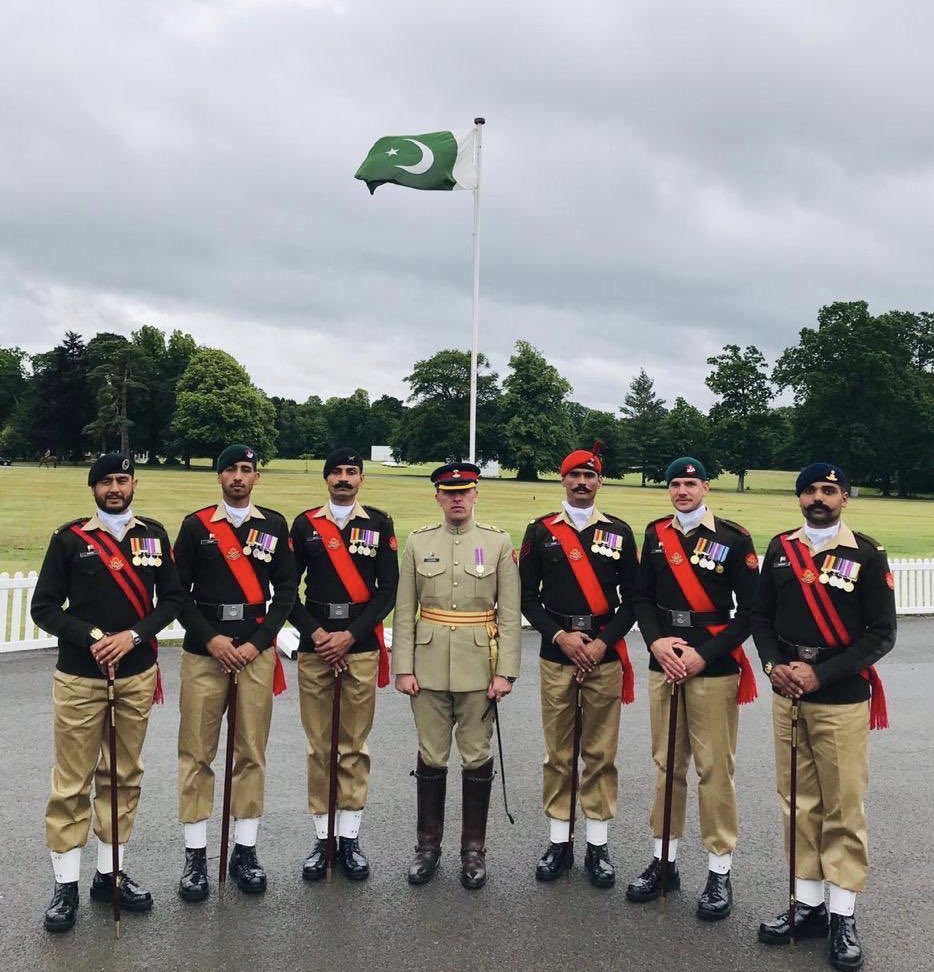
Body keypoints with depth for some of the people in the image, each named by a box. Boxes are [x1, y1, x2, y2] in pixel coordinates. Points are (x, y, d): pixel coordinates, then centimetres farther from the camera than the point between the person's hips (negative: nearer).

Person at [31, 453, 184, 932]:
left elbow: (172, 599, 4)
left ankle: (110, 873, 25)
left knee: (123, 776, 12)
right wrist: (90, 636, -16)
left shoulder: (153, 534, 4)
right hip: (78, 678, -2)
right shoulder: (69, 538, -2)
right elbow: (44, 607, -2)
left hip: (136, 676, 3)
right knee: (71, 783, 3)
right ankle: (66, 884, 15)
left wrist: (133, 636, -11)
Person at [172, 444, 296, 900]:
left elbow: (286, 590, 4)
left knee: (252, 754, 7)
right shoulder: (195, 525, 2)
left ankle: (245, 851, 18)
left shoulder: (275, 525, 5)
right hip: (204, 652, -1)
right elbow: (178, 591, 1)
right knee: (196, 754, 4)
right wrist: (211, 639, -10)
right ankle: (196, 856, 15)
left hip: (257, 652, 1)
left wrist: (257, 643, -6)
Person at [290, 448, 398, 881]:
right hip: (314, 646, 1)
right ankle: (321, 837, 19)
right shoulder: (305, 524, 4)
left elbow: (388, 589, -2)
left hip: (361, 647, 0)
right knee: (319, 746, 7)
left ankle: (350, 837, 19)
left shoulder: (380, 524, 2)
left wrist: (350, 635, -10)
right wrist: (315, 633, -9)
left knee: (355, 746, 7)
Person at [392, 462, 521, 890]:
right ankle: (428, 846, 25)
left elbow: (510, 613, -3)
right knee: (431, 757, 9)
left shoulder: (499, 542, -1)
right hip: (429, 666, 1)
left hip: (479, 666, -1)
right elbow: (404, 612, 2)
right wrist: (402, 668, -2)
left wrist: (506, 671, -7)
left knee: (477, 756, 8)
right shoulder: (418, 543, 3)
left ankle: (474, 849, 22)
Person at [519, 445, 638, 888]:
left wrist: (603, 642, -9)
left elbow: (631, 598, 3)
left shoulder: (619, 532, 4)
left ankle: (597, 846, 17)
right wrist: (560, 635, -11)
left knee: (601, 753, 6)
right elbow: (527, 596, 2)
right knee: (558, 753, 8)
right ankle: (558, 841, 20)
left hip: (605, 655, 0)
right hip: (556, 656, 0)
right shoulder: (540, 531, 3)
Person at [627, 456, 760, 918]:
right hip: (663, 666, 4)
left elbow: (749, 610, -7)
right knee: (666, 764, 13)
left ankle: (719, 872, 15)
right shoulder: (655, 534, 7)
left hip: (714, 669, -4)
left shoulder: (734, 538, -5)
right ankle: (663, 860, 25)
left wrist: (703, 655, -14)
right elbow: (643, 597, 9)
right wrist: (656, 642, -9)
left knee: (715, 769, 2)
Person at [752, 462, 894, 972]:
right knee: (798, 804, 11)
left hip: (842, 700, -4)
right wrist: (773, 665, -8)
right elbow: (761, 615, 10)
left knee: (843, 808, 4)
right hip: (786, 697, 4)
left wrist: (820, 674, -15)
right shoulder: (780, 549, 6)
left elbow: (882, 633, -8)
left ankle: (843, 917, 16)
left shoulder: (868, 554, -6)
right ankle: (808, 903, 24)